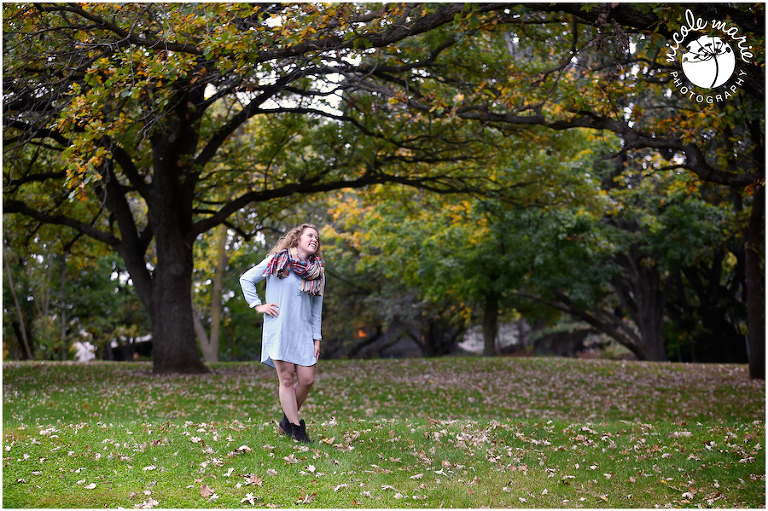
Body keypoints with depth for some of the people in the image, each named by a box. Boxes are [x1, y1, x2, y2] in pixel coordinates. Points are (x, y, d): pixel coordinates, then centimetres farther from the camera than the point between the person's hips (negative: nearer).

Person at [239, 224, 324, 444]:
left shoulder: (318, 272, 14)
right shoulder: (276, 261, 2)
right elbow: (246, 279, 8)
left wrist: (317, 338, 11)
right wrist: (257, 305, -1)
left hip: (303, 332, 4)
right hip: (278, 329, -4)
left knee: (307, 379, -2)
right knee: (286, 379, -4)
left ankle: (287, 421, 19)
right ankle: (296, 429, 2)